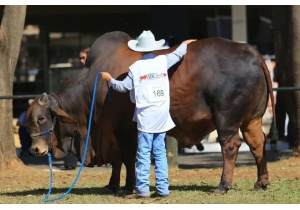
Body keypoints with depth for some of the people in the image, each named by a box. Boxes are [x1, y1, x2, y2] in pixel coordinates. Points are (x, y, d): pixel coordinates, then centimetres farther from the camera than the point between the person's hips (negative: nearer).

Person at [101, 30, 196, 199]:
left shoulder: (136, 67, -7)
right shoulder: (163, 61, 4)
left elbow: (124, 87, 0)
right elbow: (178, 54, 23)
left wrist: (110, 79, 18)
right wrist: (186, 43, 43)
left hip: (146, 116, -4)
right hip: (162, 115, 4)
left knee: (144, 153, -3)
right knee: (160, 152, 9)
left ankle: (142, 190, -5)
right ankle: (162, 188, 6)